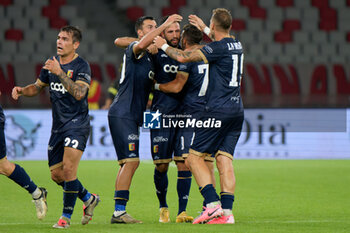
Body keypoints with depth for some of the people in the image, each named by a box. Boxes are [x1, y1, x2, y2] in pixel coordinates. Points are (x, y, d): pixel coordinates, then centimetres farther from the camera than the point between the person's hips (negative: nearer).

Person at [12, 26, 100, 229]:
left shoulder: (81, 66, -11)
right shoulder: (51, 63, 10)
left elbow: (79, 93, -27)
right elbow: (38, 87, 22)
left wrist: (60, 72, -33)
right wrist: (22, 90, 1)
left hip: (77, 123, -7)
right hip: (58, 126, 7)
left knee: (68, 169, -18)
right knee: (56, 174, 7)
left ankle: (66, 216, -7)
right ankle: (89, 198, 30)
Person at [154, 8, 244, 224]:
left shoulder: (218, 48, -13)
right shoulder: (237, 45, 11)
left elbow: (184, 57, -16)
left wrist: (164, 46, 0)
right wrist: (204, 28, 48)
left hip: (218, 110, -8)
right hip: (237, 111, 8)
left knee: (195, 157, -1)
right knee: (225, 161, 5)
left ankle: (213, 204, -11)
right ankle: (227, 212, -3)